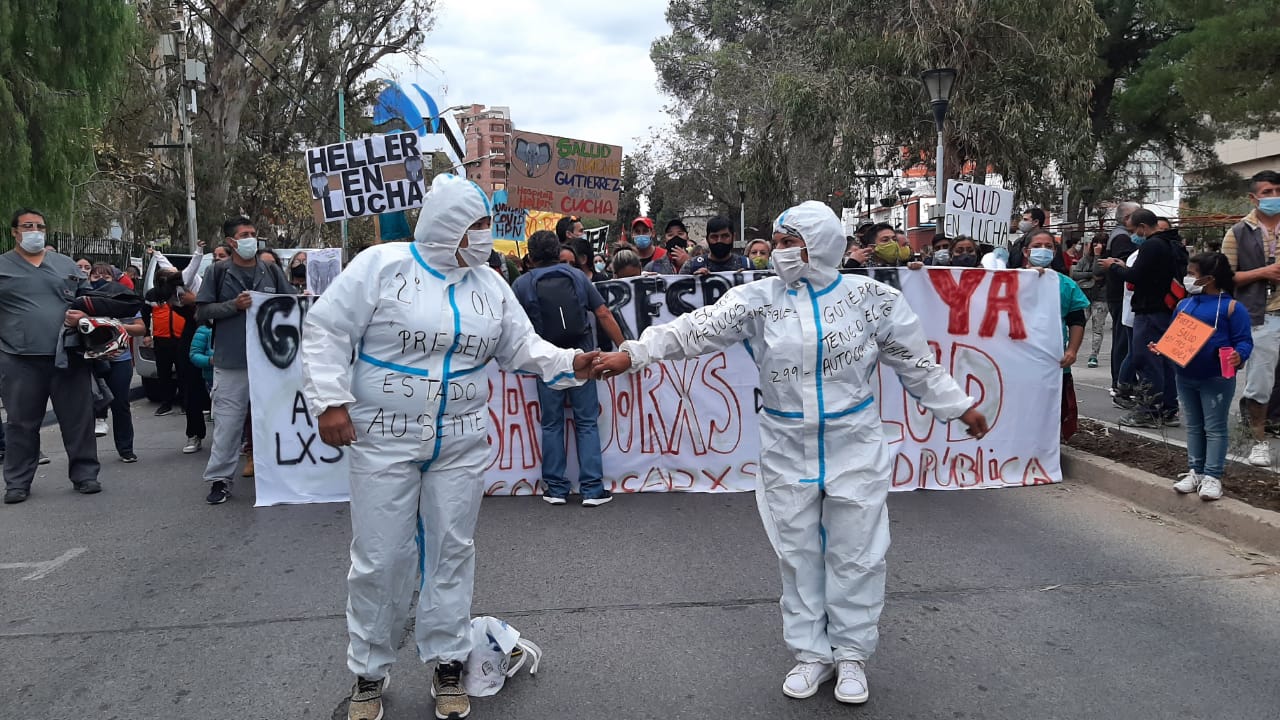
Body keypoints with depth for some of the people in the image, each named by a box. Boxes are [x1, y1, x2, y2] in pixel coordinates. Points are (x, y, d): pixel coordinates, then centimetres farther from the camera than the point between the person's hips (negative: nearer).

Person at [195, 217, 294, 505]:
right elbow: (202, 313, -2)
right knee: (227, 421, -1)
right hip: (232, 361, -2)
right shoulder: (218, 272, 1)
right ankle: (219, 479, 8)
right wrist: (234, 305, -13)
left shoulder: (272, 270, 8)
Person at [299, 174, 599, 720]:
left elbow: (522, 348, 9)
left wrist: (570, 364, -8)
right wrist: (331, 402, -13)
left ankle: (447, 664, 26)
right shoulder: (381, 265, -8)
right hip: (384, 440, -3)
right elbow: (326, 332, -6)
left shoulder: (489, 285, 6)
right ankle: (369, 672, 23)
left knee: (452, 550, 10)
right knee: (380, 558, 4)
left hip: (461, 444, 4)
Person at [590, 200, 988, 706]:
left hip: (855, 449, -1)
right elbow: (696, 330, -14)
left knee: (856, 554, 7)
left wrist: (958, 406, 9)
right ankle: (811, 653, 27)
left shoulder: (869, 297, -6)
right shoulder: (758, 299, -5)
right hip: (787, 452, 1)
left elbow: (916, 361, 4)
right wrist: (633, 354, -24)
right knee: (798, 555, 11)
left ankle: (851, 654, 25)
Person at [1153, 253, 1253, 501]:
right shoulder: (1184, 305, 9)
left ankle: (1212, 476, 6)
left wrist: (1238, 355, -29)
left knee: (1214, 428, 1)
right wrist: (1161, 348, -3)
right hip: (1185, 377, 6)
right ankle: (1195, 471, 23)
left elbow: (1244, 340, -10)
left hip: (1217, 378, -6)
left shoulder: (1231, 307, -9)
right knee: (1193, 426, 14)